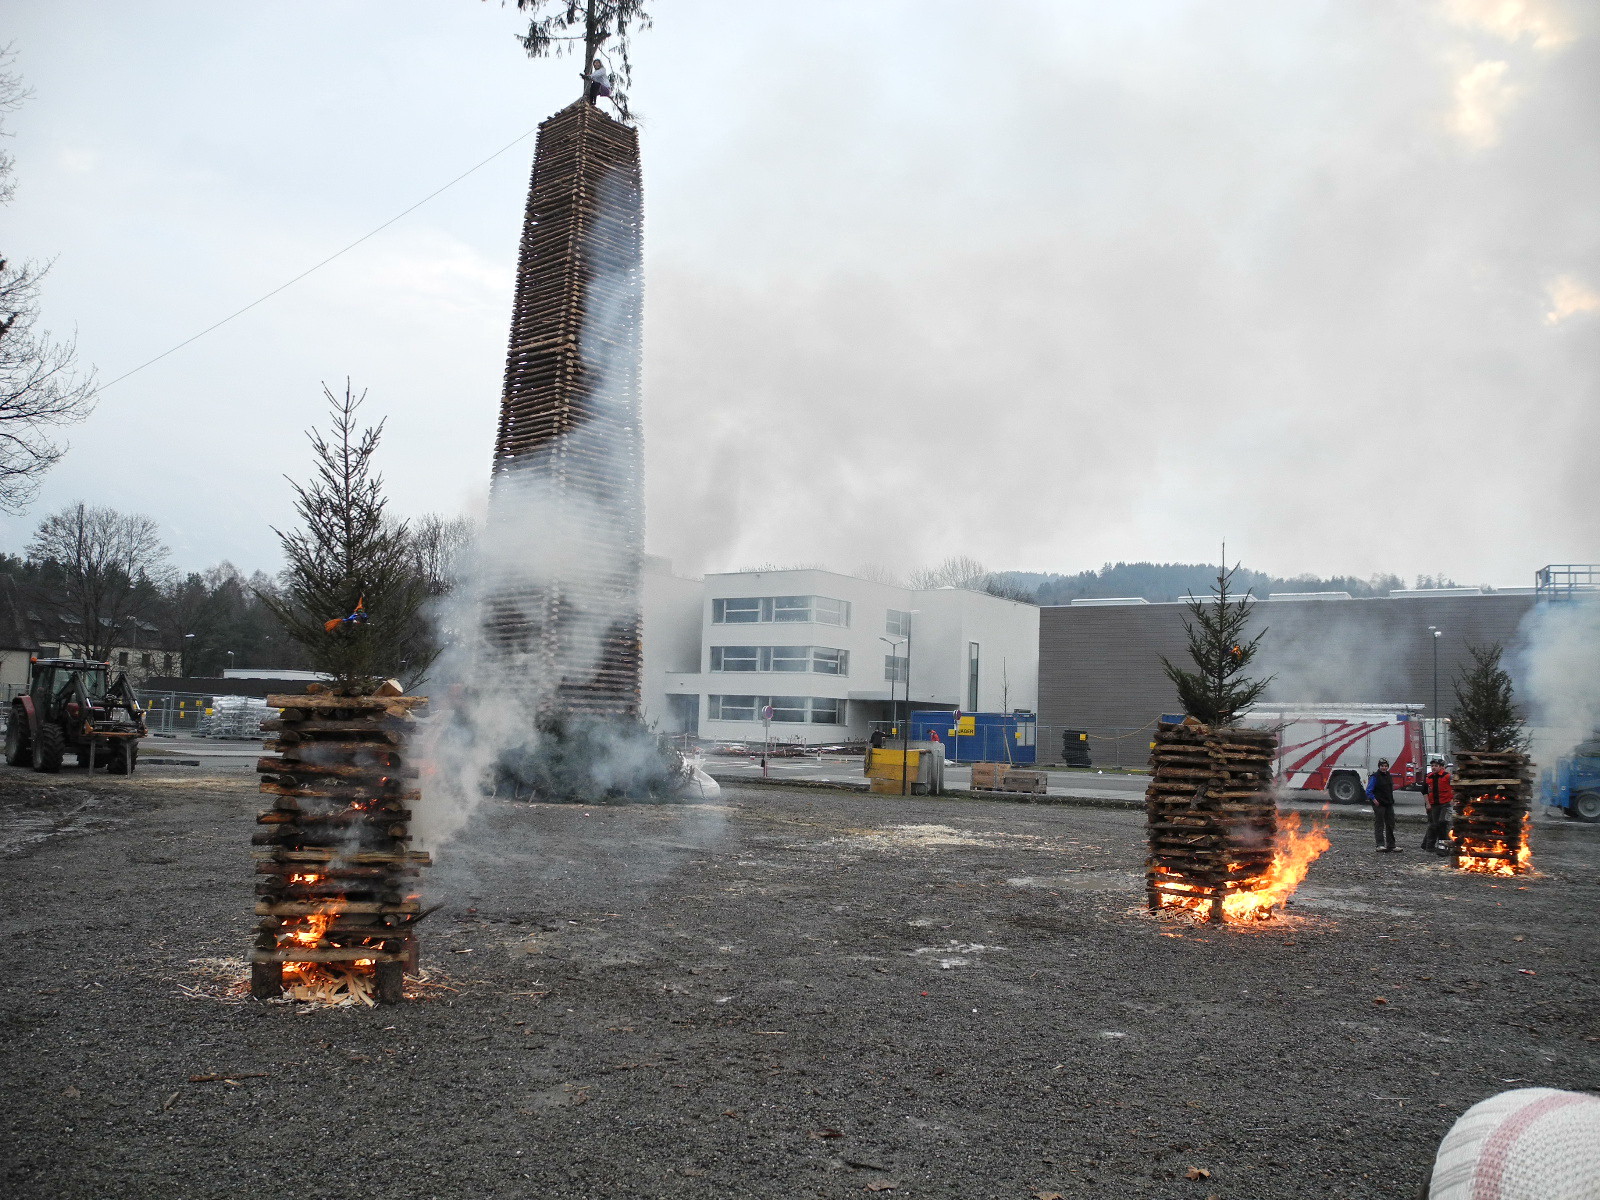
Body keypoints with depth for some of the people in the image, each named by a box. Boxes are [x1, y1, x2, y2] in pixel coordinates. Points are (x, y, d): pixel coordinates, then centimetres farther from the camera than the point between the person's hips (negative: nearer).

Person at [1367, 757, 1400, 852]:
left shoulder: (1389, 776, 13)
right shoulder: (1374, 777, -9)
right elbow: (1369, 791, -11)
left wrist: (1391, 800, 15)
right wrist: (1374, 800, -19)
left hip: (1389, 804, 7)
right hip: (1379, 805, -7)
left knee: (1390, 825, 10)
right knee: (1379, 825, -4)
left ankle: (1391, 845, 16)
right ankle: (1380, 845, -4)